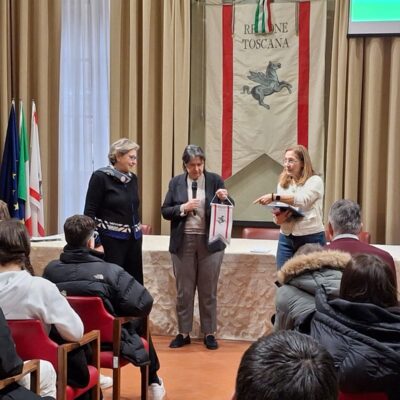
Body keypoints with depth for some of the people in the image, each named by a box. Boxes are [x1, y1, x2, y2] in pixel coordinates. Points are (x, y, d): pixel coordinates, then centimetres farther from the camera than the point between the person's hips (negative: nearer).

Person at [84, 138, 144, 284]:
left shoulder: (132, 178, 9)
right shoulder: (100, 177, -8)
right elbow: (89, 213, -10)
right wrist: (96, 242, -16)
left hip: (133, 239, 6)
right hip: (111, 240, -6)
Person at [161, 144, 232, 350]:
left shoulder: (215, 180, 0)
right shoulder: (176, 182, 3)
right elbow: (165, 211, 3)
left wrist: (224, 198, -21)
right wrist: (182, 208, -14)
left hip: (210, 242, -1)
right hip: (183, 242, 1)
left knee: (208, 291, 7)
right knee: (184, 291, 8)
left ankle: (209, 333, 18)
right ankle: (183, 333, 19)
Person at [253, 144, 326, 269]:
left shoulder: (315, 181, -5)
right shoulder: (282, 184, 10)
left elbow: (302, 200, -23)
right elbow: (277, 215, 10)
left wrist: (274, 197, -29)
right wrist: (278, 218, -13)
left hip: (311, 238, -5)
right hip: (286, 238, 5)